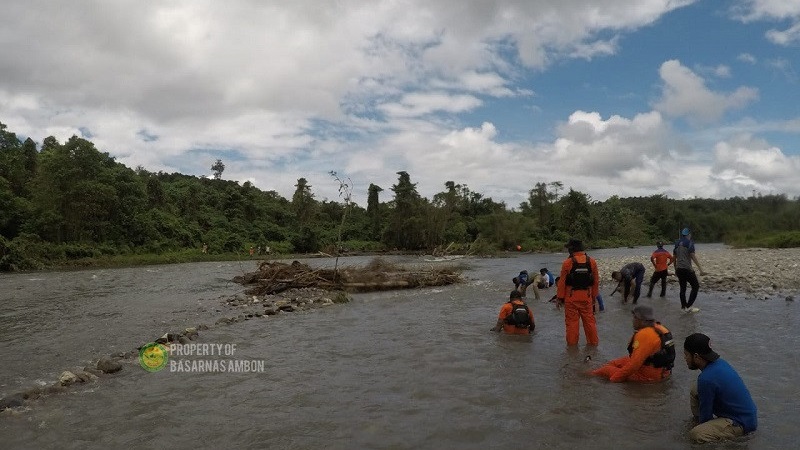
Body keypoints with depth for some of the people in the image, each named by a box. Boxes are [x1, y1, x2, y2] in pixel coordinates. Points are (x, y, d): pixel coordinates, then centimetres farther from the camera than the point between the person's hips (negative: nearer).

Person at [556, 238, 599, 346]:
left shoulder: (567, 263, -10)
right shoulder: (592, 262, 1)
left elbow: (562, 282, -6)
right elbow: (596, 281, 8)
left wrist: (560, 298, 2)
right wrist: (594, 296, 18)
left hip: (571, 297, -3)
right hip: (586, 296, 3)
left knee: (571, 321, 6)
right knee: (589, 320, 13)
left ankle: (572, 343, 12)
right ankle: (593, 341, 22)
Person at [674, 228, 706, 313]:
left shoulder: (677, 244, 13)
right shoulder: (689, 243, -7)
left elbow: (674, 257, 19)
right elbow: (693, 256, -16)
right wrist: (700, 269, -18)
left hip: (679, 269, 7)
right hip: (687, 269, -7)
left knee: (683, 288, 13)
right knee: (695, 286, 3)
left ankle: (683, 307, 16)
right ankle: (689, 306, -5)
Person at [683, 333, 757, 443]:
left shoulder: (706, 379, -28)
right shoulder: (719, 362, 0)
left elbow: (705, 412, -14)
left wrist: (701, 424, 6)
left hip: (743, 423, -9)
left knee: (696, 434, -24)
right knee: (695, 391, 8)